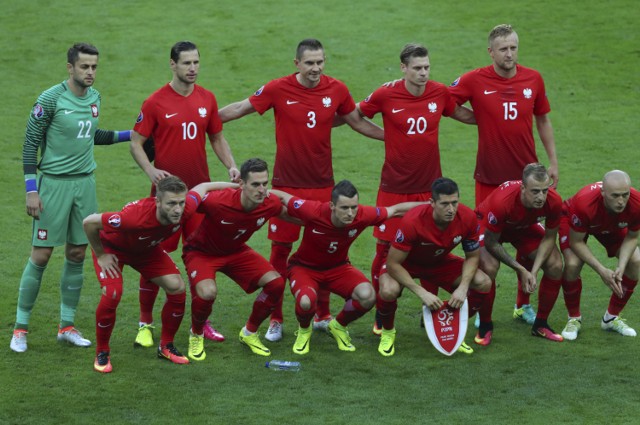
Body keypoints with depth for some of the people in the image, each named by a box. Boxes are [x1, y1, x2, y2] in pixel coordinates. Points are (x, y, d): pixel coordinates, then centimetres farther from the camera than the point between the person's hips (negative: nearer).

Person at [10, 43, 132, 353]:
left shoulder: (95, 98, 6)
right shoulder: (50, 99, -13)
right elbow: (30, 144, -9)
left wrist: (130, 135, 19)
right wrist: (31, 190, -14)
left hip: (85, 183, 6)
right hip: (54, 184, -6)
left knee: (77, 254, 8)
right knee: (41, 255, -4)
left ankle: (67, 326, 18)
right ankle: (21, 327, 7)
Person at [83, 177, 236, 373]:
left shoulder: (186, 208, -31)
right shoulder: (136, 216, -46)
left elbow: (201, 188, -7)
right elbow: (89, 222, -35)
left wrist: (236, 185, 5)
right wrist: (101, 256, -22)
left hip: (147, 247, 5)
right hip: (111, 247, -5)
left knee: (177, 287, -9)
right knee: (112, 294, -25)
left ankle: (166, 346, 12)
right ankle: (102, 352, -3)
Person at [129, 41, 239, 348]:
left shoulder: (207, 99, 6)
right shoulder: (155, 102, -6)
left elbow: (217, 138, 16)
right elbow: (136, 142, -2)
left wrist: (231, 166, 0)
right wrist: (150, 170, -18)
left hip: (200, 190, 4)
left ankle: (202, 322, 18)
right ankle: (145, 323, 12)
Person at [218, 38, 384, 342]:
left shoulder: (336, 90, -1)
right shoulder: (278, 89, -8)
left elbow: (358, 122, 14)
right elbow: (239, 109, 2)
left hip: (322, 184, 2)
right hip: (286, 184, -2)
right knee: (280, 249, 3)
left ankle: (323, 315, 22)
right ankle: (275, 320, 13)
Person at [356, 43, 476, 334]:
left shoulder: (440, 93, -2)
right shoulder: (386, 95, -9)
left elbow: (461, 114, 17)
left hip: (429, 185, 2)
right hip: (394, 186, -2)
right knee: (385, 247, 1)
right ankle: (381, 315, 14)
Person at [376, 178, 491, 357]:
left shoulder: (467, 218, -25)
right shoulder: (413, 221, -37)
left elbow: (473, 256, -8)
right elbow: (393, 264, -30)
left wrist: (463, 287, -25)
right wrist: (422, 293, -36)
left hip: (439, 261, 4)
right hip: (407, 263, -4)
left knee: (483, 283, -16)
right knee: (389, 290, -37)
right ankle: (387, 331, -1)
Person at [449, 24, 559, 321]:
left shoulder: (533, 79, 1)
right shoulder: (475, 80, -8)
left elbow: (543, 120, 11)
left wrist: (553, 161, 10)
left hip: (527, 174, 2)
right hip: (489, 176, -2)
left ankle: (524, 305, 23)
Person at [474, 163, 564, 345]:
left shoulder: (553, 201, -32)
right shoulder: (502, 202, -42)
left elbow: (549, 238, -13)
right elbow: (491, 242, -27)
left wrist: (534, 271, -25)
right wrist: (521, 269, -26)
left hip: (525, 226, 4)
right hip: (489, 224, -4)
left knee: (555, 265, -13)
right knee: (488, 268, -29)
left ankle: (541, 324, 7)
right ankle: (485, 327, -7)